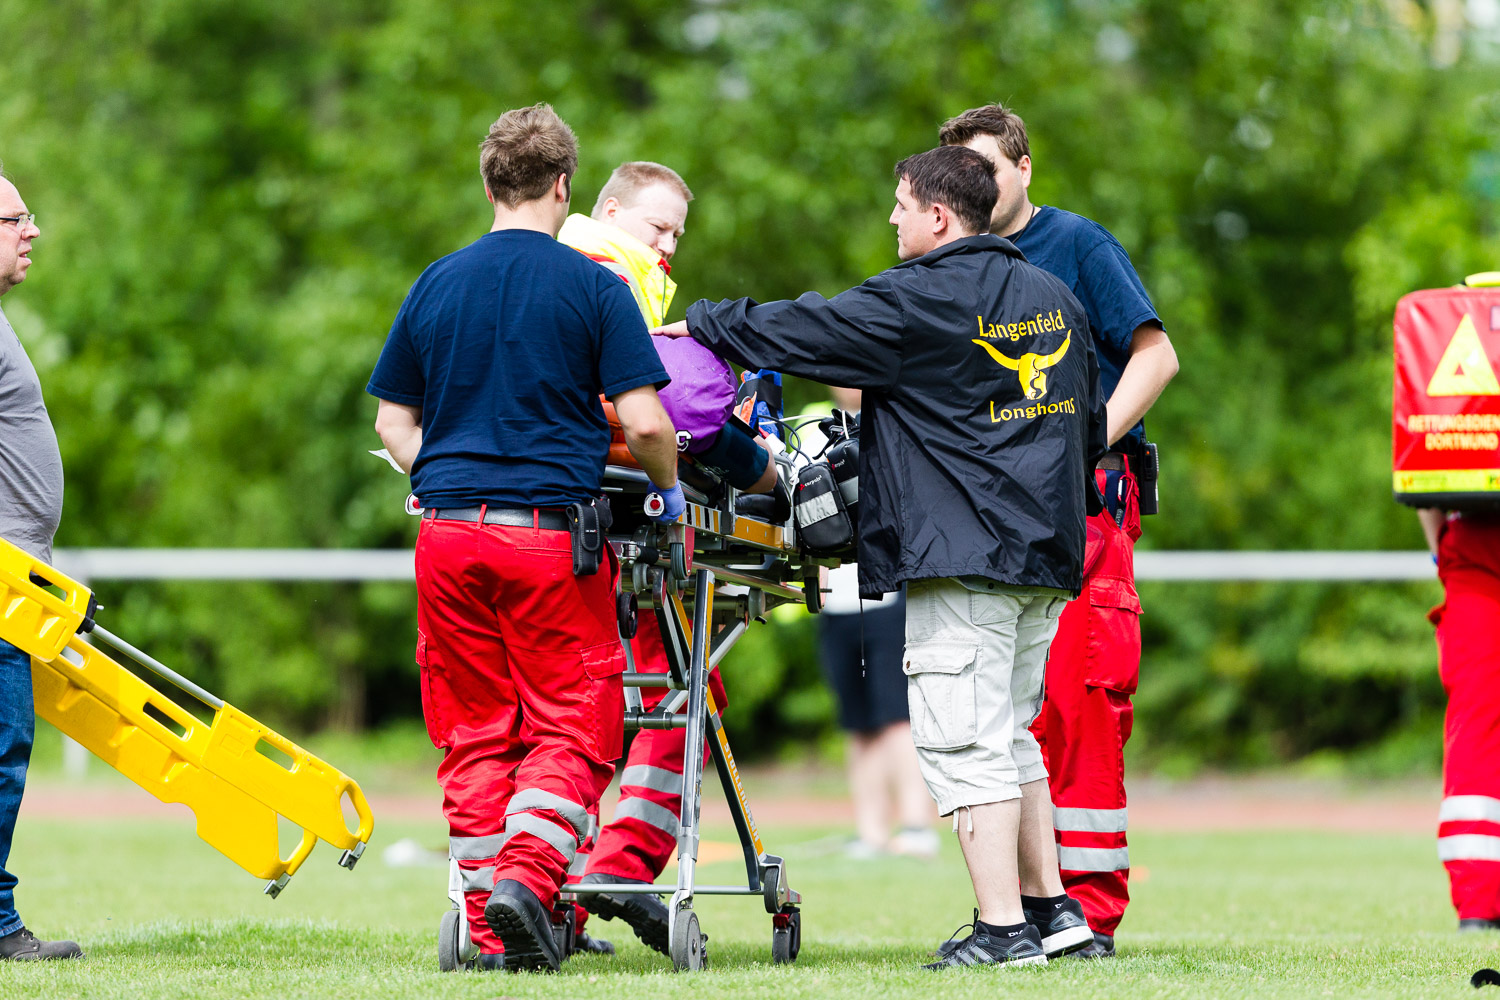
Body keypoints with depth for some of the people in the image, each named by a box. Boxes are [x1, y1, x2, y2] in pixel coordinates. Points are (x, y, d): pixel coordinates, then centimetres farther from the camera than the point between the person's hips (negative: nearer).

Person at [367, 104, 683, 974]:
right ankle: (527, 874, -19)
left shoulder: (436, 285, 9)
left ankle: (491, 924, 7)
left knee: (476, 737, 8)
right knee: (571, 730, 2)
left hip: (450, 533, 4)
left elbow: (393, 420, 14)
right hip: (554, 531, -4)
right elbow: (644, 421, -6)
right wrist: (668, 486, 12)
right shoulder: (594, 287, -3)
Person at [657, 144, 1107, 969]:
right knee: (1009, 738, 16)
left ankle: (1002, 926, -11)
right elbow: (1090, 427, 23)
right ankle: (1051, 908, 16)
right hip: (1046, 555, 8)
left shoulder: (916, 302, -9)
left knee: (964, 744, -7)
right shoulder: (1054, 299, 14)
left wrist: (698, 324, 12)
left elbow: (797, 331, -3)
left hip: (961, 553, -8)